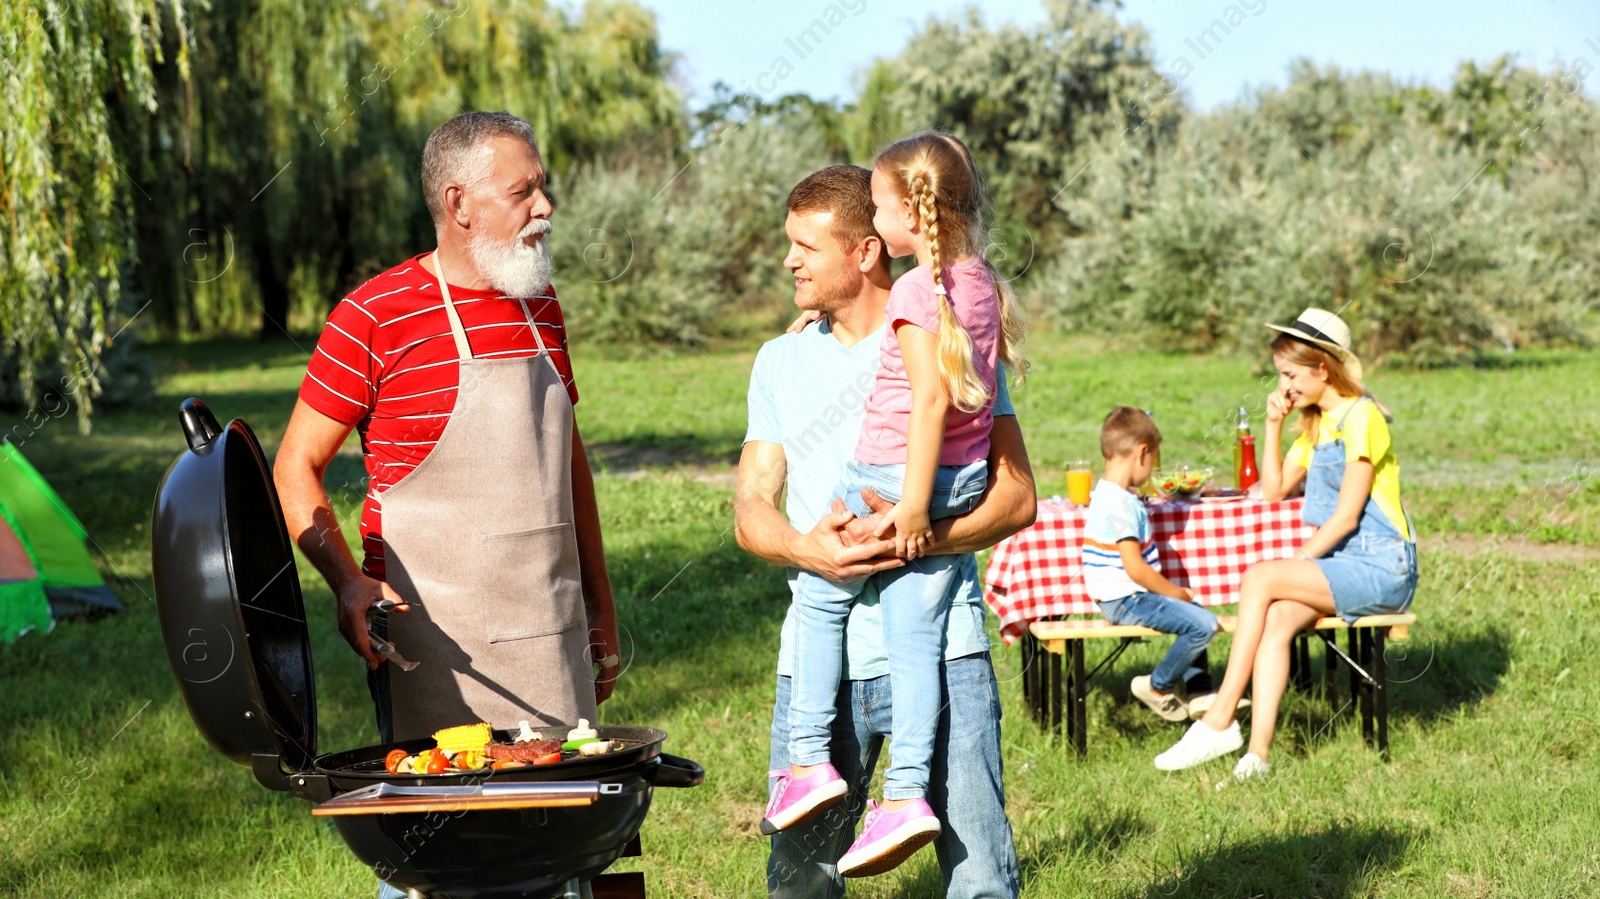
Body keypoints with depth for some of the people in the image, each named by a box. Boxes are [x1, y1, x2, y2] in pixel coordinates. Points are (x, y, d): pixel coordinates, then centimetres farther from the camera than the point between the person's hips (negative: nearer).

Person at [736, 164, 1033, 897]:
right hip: (818, 657, 4)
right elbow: (751, 510, 11)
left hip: (936, 650, -3)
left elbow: (1016, 498, -2)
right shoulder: (780, 361, 14)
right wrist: (805, 548, -12)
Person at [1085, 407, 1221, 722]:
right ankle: (1158, 687, -3)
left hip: (1124, 597, 11)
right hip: (1126, 600, -11)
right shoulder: (1121, 504, -21)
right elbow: (1134, 567, -24)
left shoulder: (1105, 494, 13)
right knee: (1203, 625, -20)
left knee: (1197, 614, 23)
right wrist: (1175, 592, -11)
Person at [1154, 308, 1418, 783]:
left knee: (1260, 579, -24)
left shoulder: (1360, 417, -10)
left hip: (1381, 569, -8)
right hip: (1340, 565, 8)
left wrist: (1297, 562, -15)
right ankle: (1257, 752, -34)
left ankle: (1221, 720, -22)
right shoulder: (1318, 423, 19)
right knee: (1276, 620, -22)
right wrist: (1274, 425, 11)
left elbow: (1346, 515, -15)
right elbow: (1274, 490, 18)